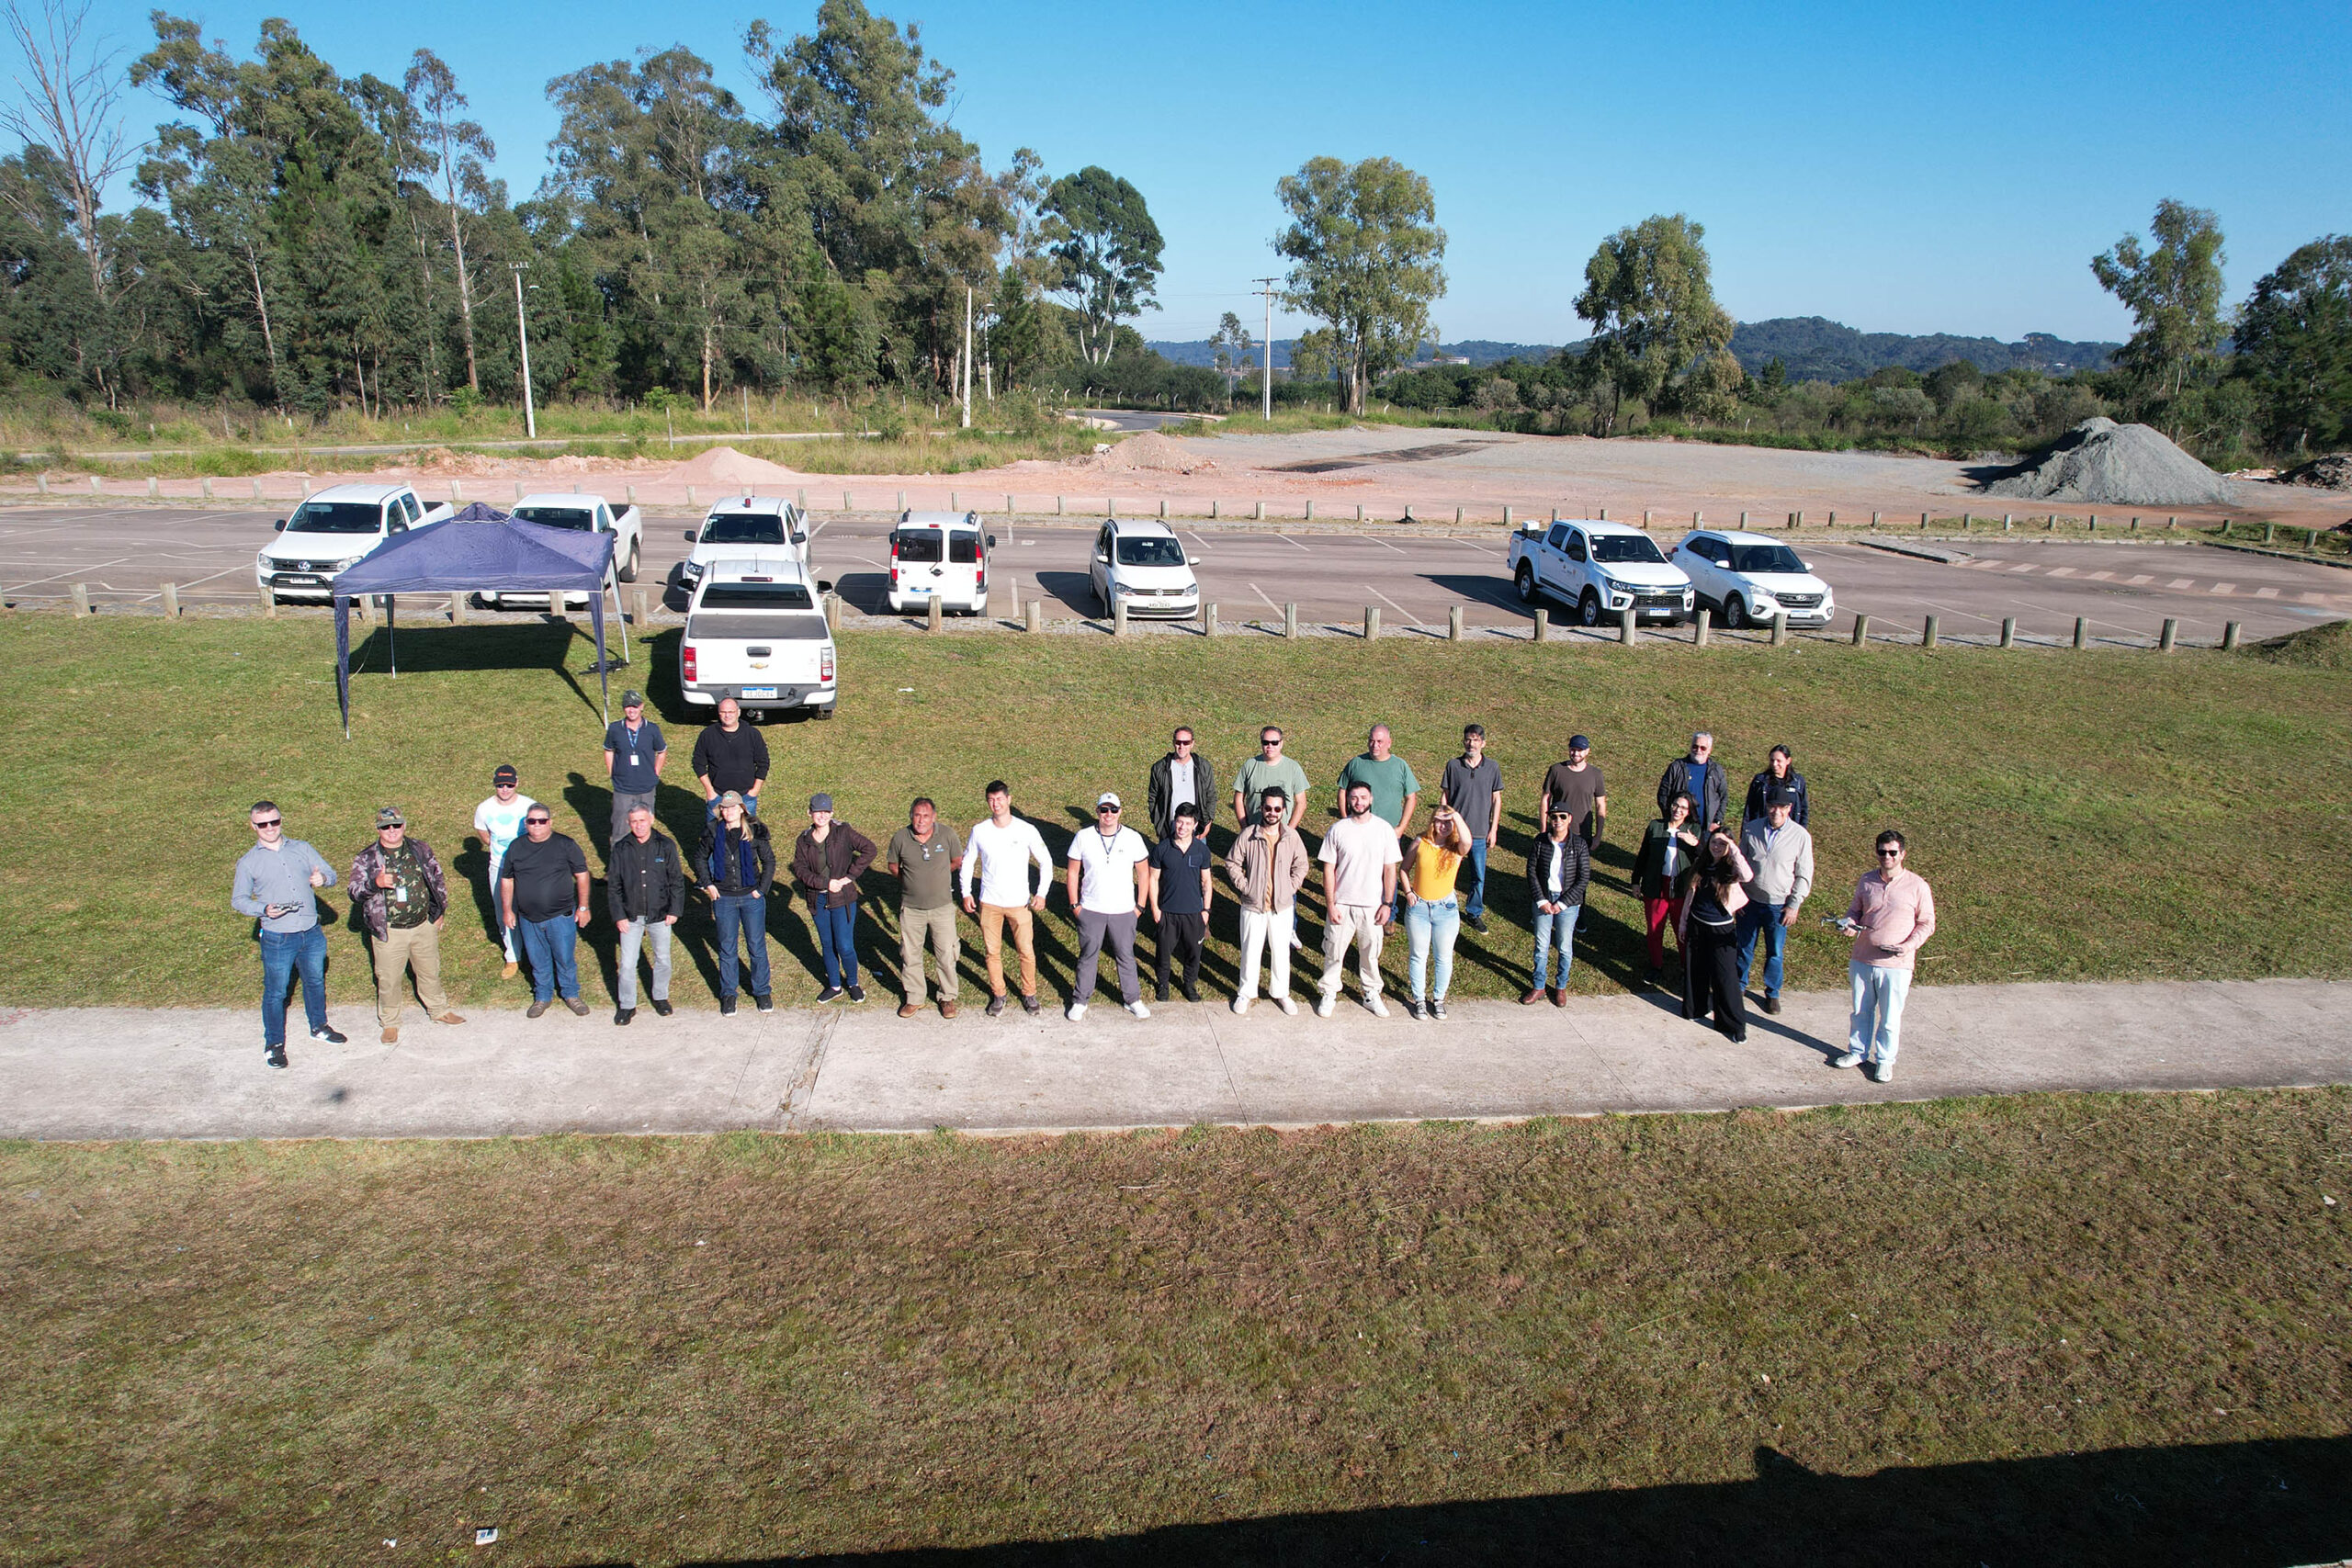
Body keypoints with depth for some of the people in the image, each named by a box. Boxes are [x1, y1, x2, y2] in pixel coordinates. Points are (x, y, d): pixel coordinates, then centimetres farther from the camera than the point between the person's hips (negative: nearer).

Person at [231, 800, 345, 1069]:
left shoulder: (302, 849, 5)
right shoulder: (248, 862, -2)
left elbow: (330, 873, 9)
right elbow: (238, 900, 1)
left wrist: (322, 878, -16)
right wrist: (264, 910, -18)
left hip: (311, 934, 3)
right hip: (277, 940, -3)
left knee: (315, 982, 20)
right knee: (275, 993, 7)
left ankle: (319, 1028, 40)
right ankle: (274, 1044, 22)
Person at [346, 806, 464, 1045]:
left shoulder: (421, 850, 2)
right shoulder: (366, 859, -7)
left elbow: (438, 880, 13)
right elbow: (354, 890, -14)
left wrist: (439, 912, 13)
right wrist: (375, 883, -34)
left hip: (424, 926, 3)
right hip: (389, 932, -2)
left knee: (430, 972, 18)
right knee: (389, 980, 7)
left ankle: (438, 1010, 39)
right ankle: (390, 1023, 27)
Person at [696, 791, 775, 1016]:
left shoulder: (754, 832, -8)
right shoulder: (713, 833, -4)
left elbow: (769, 860, 2)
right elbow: (700, 858, 12)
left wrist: (762, 888, -4)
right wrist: (707, 884, 2)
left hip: (752, 897, -1)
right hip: (724, 898, 1)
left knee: (757, 946, 7)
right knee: (727, 948, 10)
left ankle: (761, 991, 24)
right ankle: (728, 994, 25)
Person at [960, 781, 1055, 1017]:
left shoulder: (1027, 830, -10)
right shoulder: (979, 831, -5)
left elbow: (1045, 862, -1)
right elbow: (967, 862, 9)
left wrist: (1042, 893, -10)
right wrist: (966, 893, 1)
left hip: (1019, 903, -1)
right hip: (989, 903, 1)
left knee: (1026, 952, 4)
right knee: (992, 952, 10)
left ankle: (1029, 994, 25)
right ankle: (998, 994, 29)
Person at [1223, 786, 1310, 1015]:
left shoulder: (1292, 836, -4)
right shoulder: (1248, 835, -11)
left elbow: (1301, 865, 8)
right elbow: (1232, 863, -2)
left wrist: (1291, 887, -1)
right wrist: (1244, 887, -8)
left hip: (1283, 906, 2)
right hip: (1253, 905, -2)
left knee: (1281, 951, 12)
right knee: (1250, 950, 9)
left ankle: (1280, 992, 30)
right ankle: (1245, 992, 26)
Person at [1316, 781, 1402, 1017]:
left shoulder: (1384, 829, -4)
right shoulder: (1338, 829, -6)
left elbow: (1390, 869, 0)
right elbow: (1328, 869, -4)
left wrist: (1387, 904, -3)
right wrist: (1330, 904, -8)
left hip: (1373, 905, 1)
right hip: (1342, 904, -1)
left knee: (1371, 952, 13)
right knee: (1334, 951, 7)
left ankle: (1371, 993, 31)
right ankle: (1329, 993, 25)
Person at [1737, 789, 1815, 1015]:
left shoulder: (1800, 836, -10)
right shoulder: (1751, 829, -5)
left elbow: (1804, 875, -3)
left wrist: (1794, 905, -6)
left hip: (1779, 905, -1)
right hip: (1749, 901, 1)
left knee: (1775, 952, 10)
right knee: (1744, 948, 13)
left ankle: (1772, 993, 30)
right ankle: (1738, 986, 33)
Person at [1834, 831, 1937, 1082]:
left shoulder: (1917, 886, -7)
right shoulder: (1866, 881, 3)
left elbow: (1927, 924, -1)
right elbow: (1855, 910, 15)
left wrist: (1909, 945, -16)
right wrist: (1849, 924, -7)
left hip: (1895, 965, -3)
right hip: (1861, 960, 3)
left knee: (1890, 1017, 7)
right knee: (1861, 1011, 17)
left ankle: (1885, 1060, 24)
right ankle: (1858, 1052, 34)